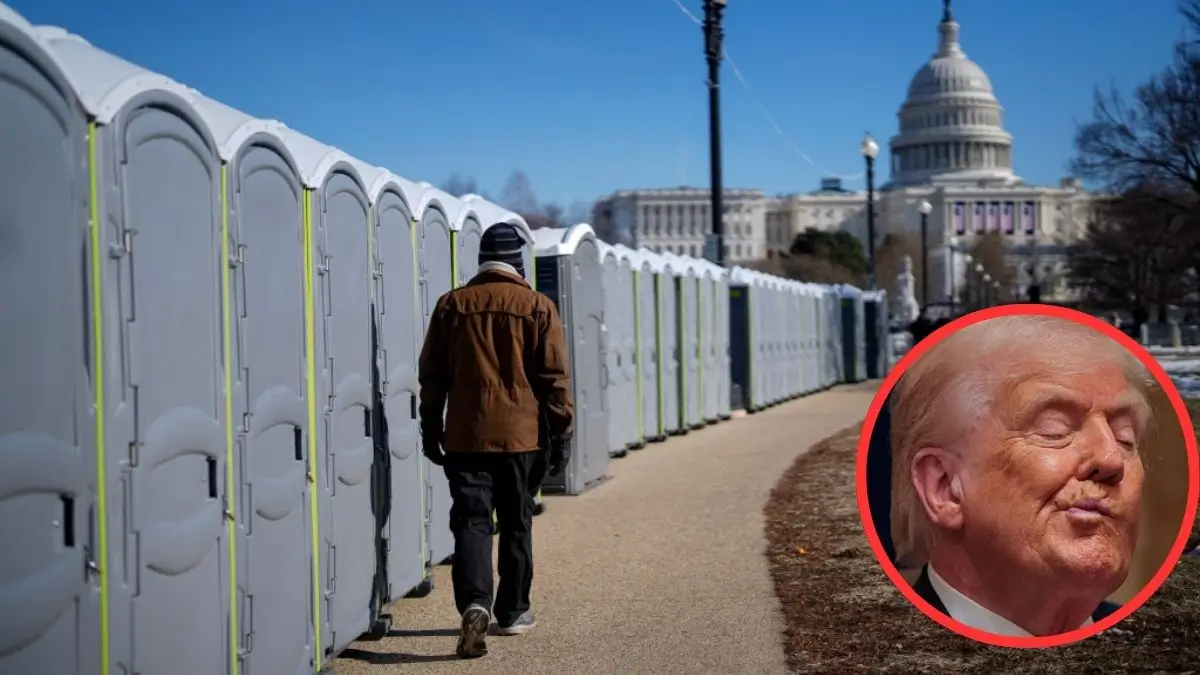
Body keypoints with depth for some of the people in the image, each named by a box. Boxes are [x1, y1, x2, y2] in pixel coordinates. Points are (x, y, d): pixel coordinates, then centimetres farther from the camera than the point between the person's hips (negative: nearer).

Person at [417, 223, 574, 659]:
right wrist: (560, 434, 4)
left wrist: (431, 428, 17)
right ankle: (513, 612, 21)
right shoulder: (538, 307, -1)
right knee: (516, 525, 12)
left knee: (470, 521, -2)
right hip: (522, 434, 0)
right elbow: (554, 378, -3)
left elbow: (431, 374, 8)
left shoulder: (452, 305, 4)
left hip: (466, 435, 0)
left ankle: (474, 603, -22)